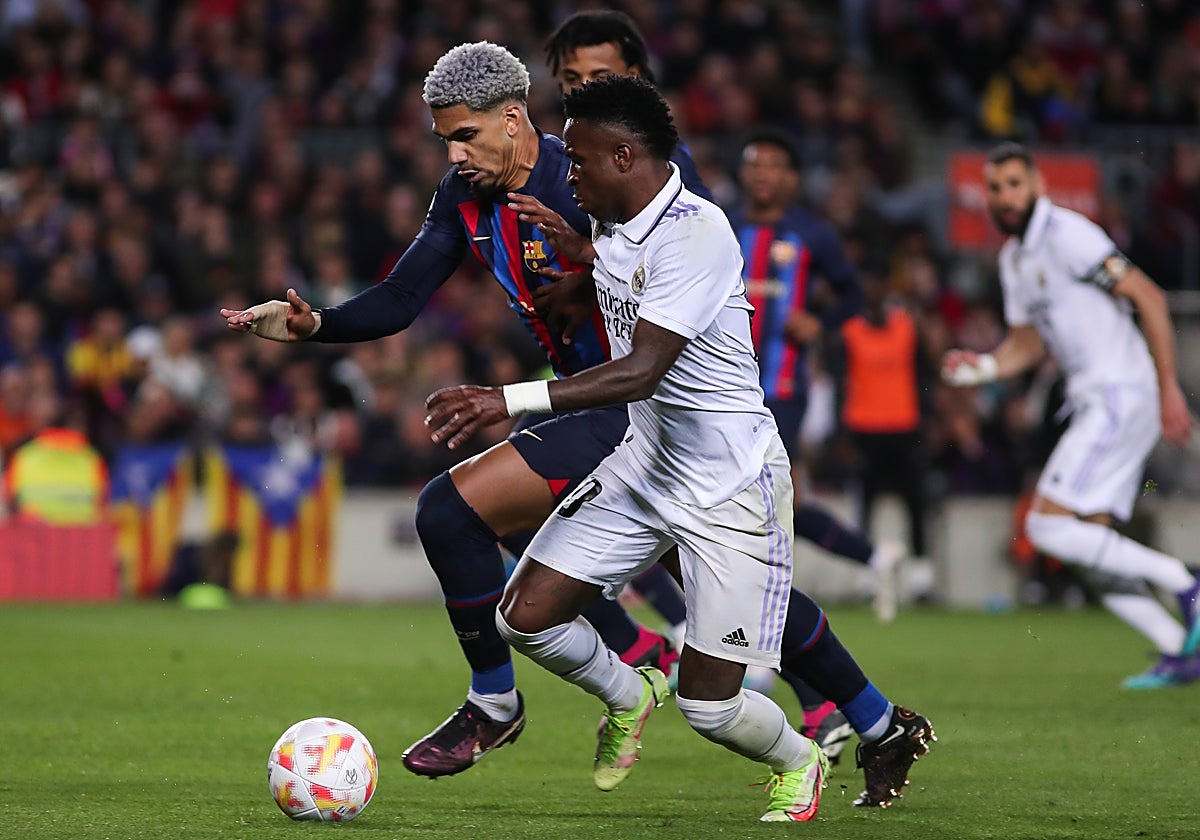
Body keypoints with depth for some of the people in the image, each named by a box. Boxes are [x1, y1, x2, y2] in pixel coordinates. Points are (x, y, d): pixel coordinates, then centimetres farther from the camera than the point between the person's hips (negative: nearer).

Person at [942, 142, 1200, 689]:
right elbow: (1028, 341, 25)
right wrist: (983, 367, 4)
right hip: (1093, 402, 9)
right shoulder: (1013, 259, 17)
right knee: (1088, 546, 6)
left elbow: (1148, 298, -14)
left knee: (1049, 525, -16)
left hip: (1121, 395, -9)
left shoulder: (1067, 235, -12)